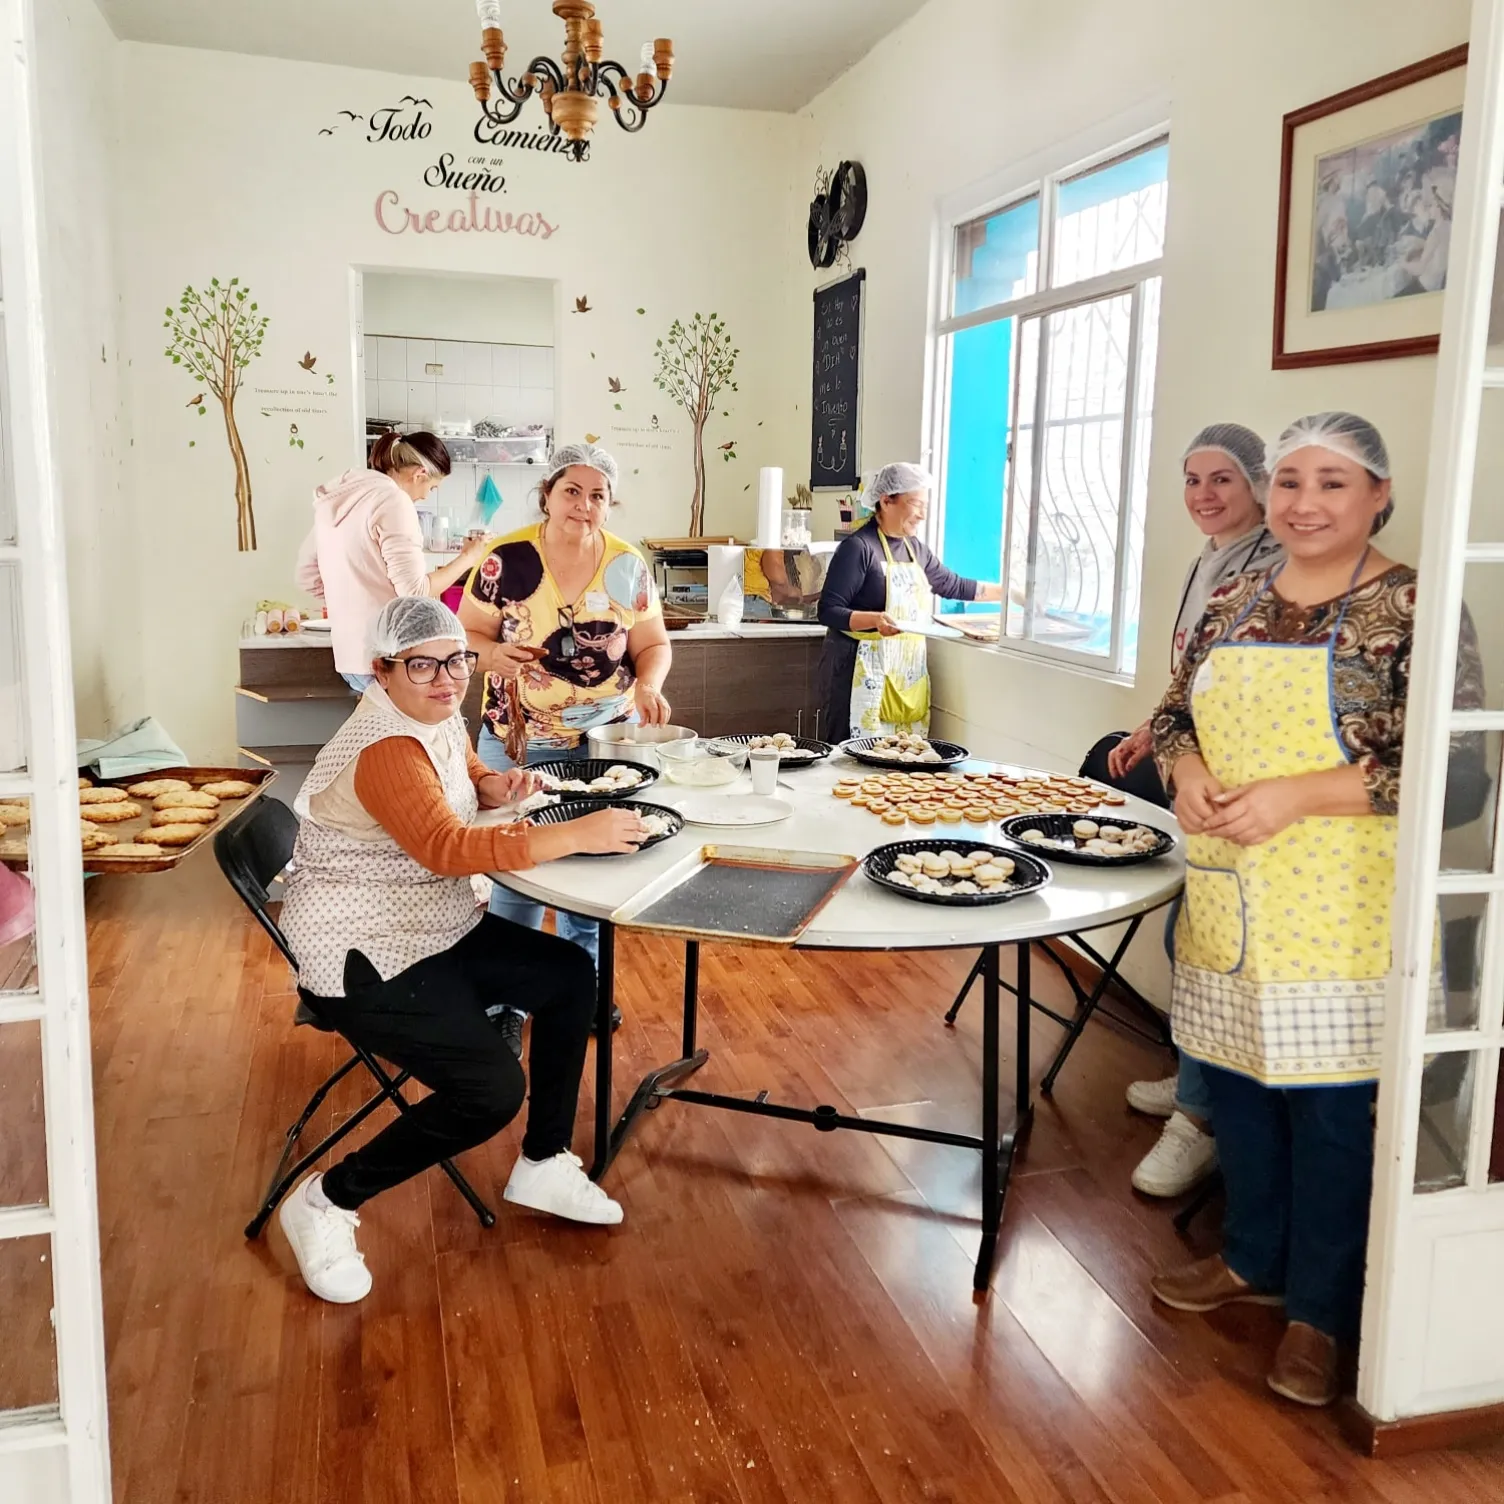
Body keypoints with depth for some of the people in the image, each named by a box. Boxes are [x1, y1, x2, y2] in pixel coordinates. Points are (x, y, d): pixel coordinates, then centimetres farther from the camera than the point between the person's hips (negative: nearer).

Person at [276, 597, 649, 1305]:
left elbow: (465, 773, 26)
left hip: (438, 929, 10)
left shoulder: (437, 716, 5)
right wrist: (579, 834, -38)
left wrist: (493, 786, 0)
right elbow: (447, 847, -38)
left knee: (570, 976, 3)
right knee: (491, 1090, -19)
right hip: (361, 958, -10)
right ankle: (327, 1203, 0)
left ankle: (542, 1166, 16)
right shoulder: (384, 749, -24)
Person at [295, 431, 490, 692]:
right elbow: (414, 591, -15)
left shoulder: (336, 499, 13)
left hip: (349, 656, 8)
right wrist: (466, 558, -4)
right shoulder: (393, 501, -12)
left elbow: (307, 576, 19)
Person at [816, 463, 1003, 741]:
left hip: (908, 672, 7)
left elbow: (953, 585, 28)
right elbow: (828, 611, -12)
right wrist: (875, 619, -27)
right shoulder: (858, 547, -8)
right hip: (866, 671, -7)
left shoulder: (915, 549, 14)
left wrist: (1006, 592, 24)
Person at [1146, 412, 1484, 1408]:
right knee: (1237, 1080, 16)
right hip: (1232, 903, 6)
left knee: (1332, 1110, 4)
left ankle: (1321, 1311, 24)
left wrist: (1290, 796, -21)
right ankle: (1254, 1260, 38)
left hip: (1339, 914, -5)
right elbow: (1175, 714, 15)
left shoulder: (1412, 607, -10)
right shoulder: (1235, 602, 9)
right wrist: (1188, 775, -8)